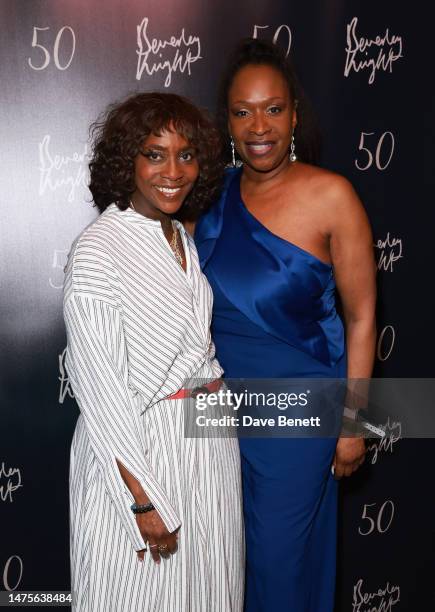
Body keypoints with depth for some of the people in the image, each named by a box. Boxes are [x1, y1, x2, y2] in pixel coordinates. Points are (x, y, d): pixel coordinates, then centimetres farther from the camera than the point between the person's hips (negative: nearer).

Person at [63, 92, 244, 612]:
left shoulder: (183, 238, 6)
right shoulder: (98, 249, -17)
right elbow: (99, 383, -20)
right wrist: (142, 499, -19)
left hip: (209, 443, 7)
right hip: (139, 449, -7)